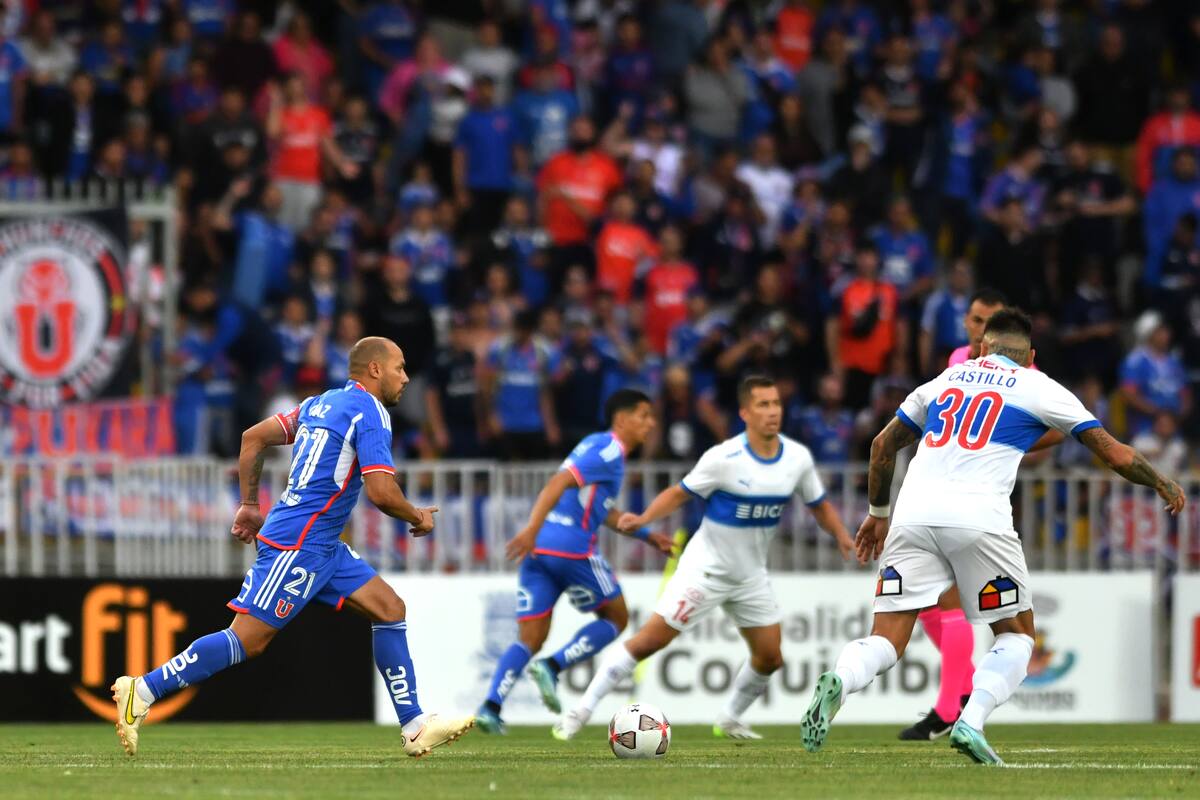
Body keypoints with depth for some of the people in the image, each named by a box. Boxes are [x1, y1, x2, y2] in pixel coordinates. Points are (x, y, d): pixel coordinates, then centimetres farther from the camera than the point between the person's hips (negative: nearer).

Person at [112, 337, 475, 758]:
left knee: (390, 609, 8)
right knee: (248, 639, -11)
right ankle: (143, 690, -9)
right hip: (298, 545, -10)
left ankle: (414, 727, 7)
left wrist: (249, 505, 22)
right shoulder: (370, 413, -12)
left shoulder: (320, 403, 16)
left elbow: (253, 438, 18)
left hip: (322, 546, 10)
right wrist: (417, 517, -1)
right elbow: (381, 491, -21)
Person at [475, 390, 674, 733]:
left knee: (530, 639, 5)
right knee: (615, 618, 10)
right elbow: (559, 483, -19)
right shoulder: (608, 450, -5)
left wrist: (648, 536, 38)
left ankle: (491, 705, -13)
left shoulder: (599, 447, 25)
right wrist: (533, 529, -28)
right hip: (571, 547, -9)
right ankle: (552, 667, -7)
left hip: (538, 550, 9)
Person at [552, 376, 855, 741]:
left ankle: (729, 721, 30)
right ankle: (581, 711, -2)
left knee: (770, 657, 5)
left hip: (750, 575, 5)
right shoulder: (724, 458, -20)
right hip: (705, 569, -5)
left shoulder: (798, 458, -5)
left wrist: (842, 536, -9)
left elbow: (819, 505, 8)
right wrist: (643, 519, -26)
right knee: (648, 641, -10)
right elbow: (680, 493, -10)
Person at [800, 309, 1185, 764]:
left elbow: (884, 444, 32)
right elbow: (1116, 456, 15)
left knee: (887, 641, 3)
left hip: (914, 515, 3)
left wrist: (877, 514, 44)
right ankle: (971, 722, -8)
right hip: (978, 517, -3)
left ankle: (839, 682, -30)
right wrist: (1162, 484, 34)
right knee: (1017, 635, 16)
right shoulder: (1040, 388, 14)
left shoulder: (947, 379, 25)